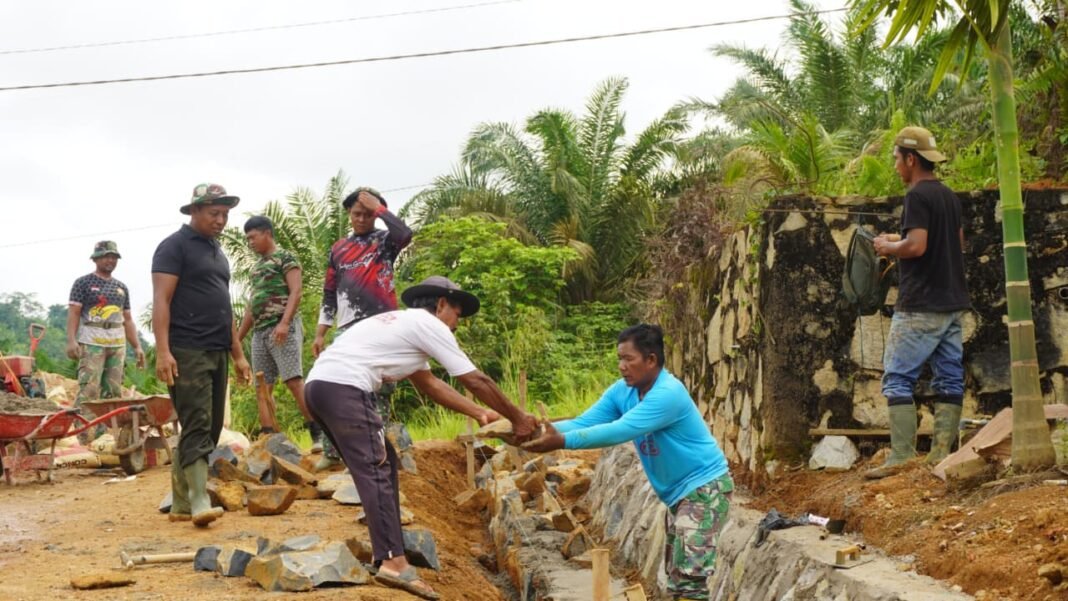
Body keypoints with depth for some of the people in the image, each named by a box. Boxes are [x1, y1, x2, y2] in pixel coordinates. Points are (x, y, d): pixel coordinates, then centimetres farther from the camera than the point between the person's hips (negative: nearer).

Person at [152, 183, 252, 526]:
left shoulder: (217, 251, 21)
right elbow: (161, 301, -11)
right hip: (187, 353, -8)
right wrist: (163, 351, -21)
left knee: (210, 429, 7)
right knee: (197, 427, -14)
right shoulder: (174, 246, -4)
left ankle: (180, 503, 13)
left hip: (217, 353, 8)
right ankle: (200, 503, -17)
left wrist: (237, 354, 20)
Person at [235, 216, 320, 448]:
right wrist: (237, 338, 21)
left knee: (294, 381, -16)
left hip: (283, 328, -8)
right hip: (259, 332, 8)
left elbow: (296, 292, -10)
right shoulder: (255, 268, 23)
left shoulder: (285, 258, 1)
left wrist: (284, 323, -24)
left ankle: (318, 434, -14)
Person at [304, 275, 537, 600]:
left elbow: (429, 383, 37)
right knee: (375, 471, -13)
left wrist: (479, 412, 38)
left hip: (319, 384, 10)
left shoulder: (405, 324, 30)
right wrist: (518, 418, 14)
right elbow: (477, 381, 4)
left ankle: (388, 549, 18)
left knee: (381, 463, 18)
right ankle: (393, 562, -22)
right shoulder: (429, 325, 3)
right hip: (343, 388, -10)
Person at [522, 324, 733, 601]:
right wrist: (542, 429, -27)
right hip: (679, 492, 9)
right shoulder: (622, 391, -1)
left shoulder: (668, 394, -27)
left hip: (704, 486, -9)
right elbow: (584, 422, -8)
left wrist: (562, 441, -41)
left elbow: (619, 431, -36)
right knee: (676, 573, 15)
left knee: (689, 577, -16)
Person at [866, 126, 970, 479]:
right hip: (952, 303, 9)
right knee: (949, 380, 7)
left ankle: (902, 458, -9)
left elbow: (916, 246, -23)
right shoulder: (949, 197, 14)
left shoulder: (917, 196, -13)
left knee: (897, 379, -6)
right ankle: (941, 454, 8)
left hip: (920, 307, -9)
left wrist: (888, 247, -3)